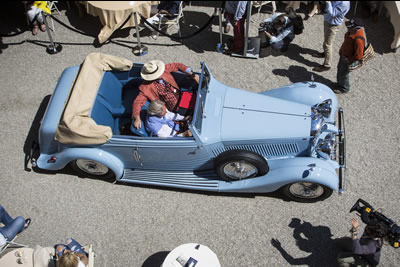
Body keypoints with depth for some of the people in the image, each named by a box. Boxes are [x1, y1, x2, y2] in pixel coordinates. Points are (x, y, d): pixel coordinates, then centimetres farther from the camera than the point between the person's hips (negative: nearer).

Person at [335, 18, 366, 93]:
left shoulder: (358, 40, -40)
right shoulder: (352, 31, -14)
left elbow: (358, 56, -31)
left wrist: (348, 60, -19)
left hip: (349, 60, -9)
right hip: (344, 54, 9)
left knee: (344, 73, 13)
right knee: (340, 68, 28)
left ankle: (344, 88, 39)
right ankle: (339, 83, 53)